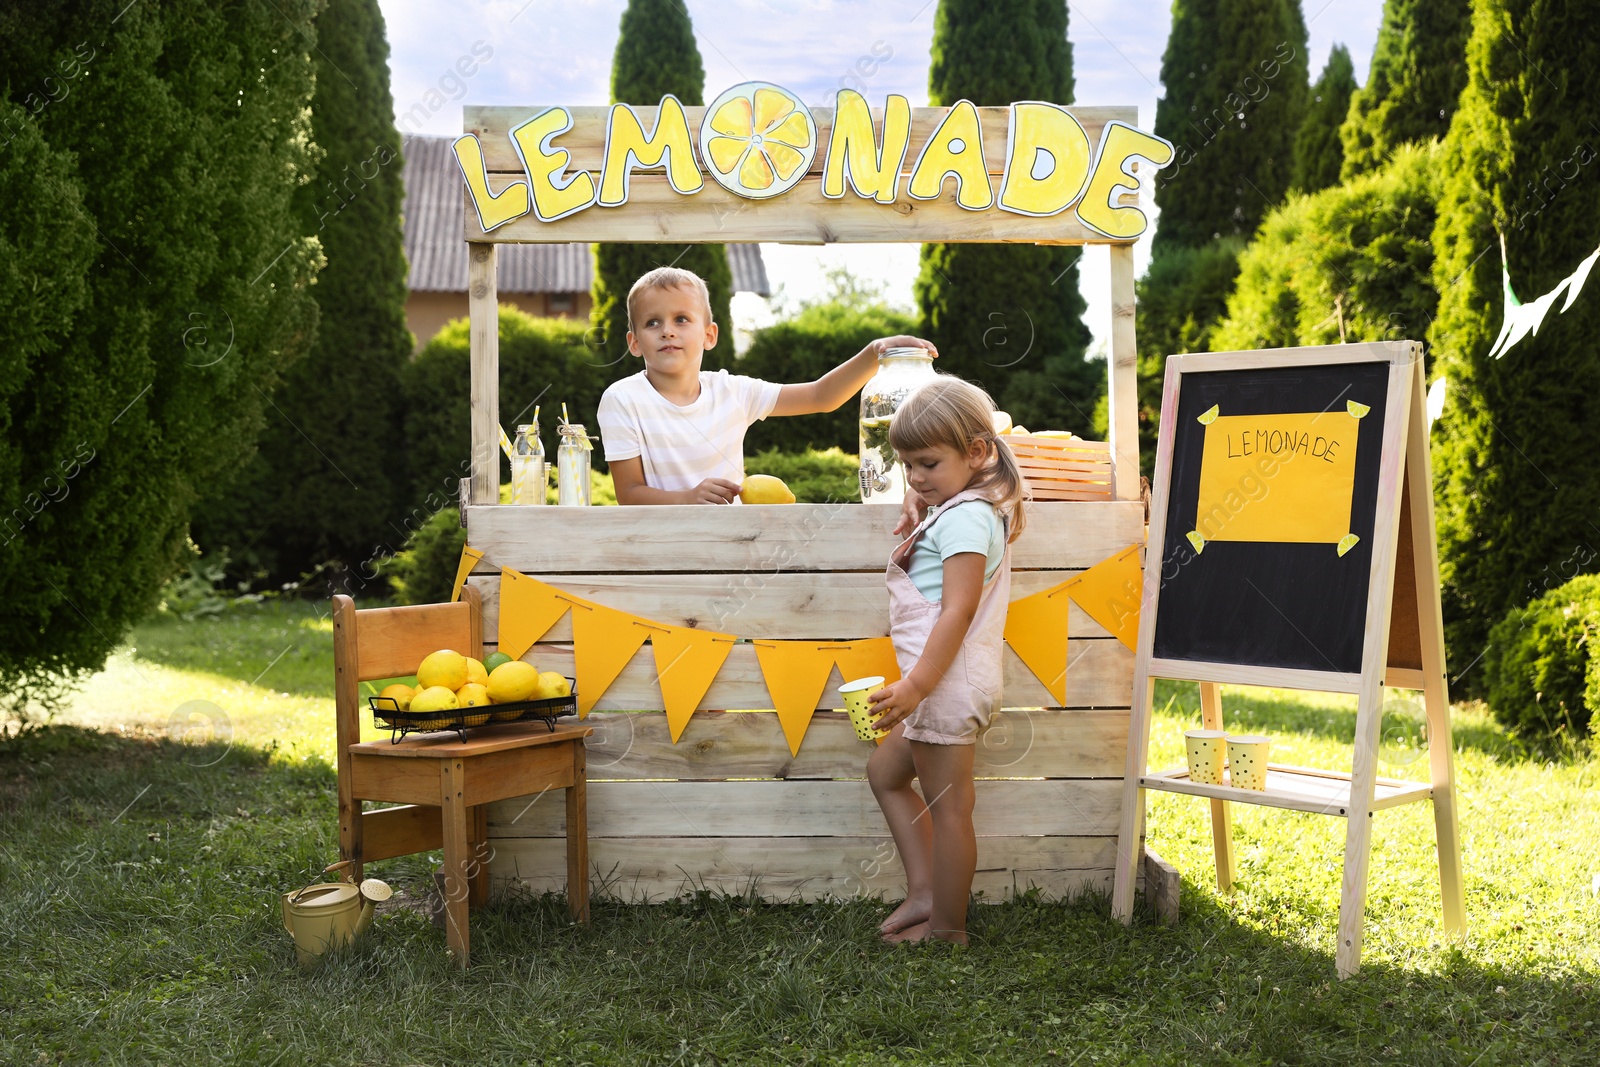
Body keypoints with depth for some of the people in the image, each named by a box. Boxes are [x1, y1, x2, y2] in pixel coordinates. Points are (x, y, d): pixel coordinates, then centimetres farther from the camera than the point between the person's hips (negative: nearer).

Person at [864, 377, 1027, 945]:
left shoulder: (965, 516, -15)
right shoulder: (955, 510, 18)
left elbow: (959, 610, -24)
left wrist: (917, 684, -28)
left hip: (949, 681, -11)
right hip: (941, 684, 11)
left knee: (947, 807, -1)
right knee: (885, 771, 21)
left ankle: (948, 929, 10)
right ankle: (923, 892, 21)